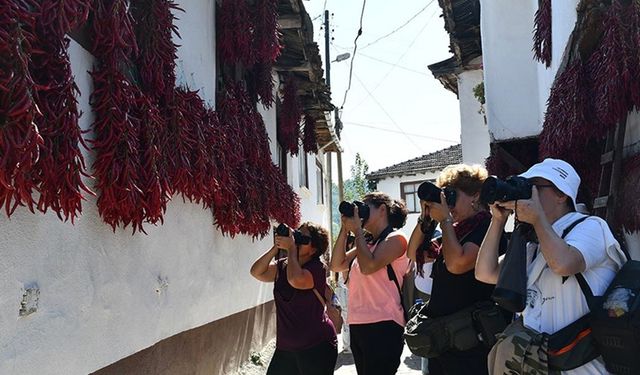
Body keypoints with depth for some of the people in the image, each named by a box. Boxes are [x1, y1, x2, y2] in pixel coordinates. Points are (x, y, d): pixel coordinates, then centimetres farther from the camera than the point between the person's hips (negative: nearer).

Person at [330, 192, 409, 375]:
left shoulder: (395, 238, -4)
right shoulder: (366, 243, 17)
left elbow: (368, 267, -19)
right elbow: (337, 265, 11)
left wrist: (357, 230, -8)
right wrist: (345, 229, 6)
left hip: (382, 326, -7)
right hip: (357, 325, 8)